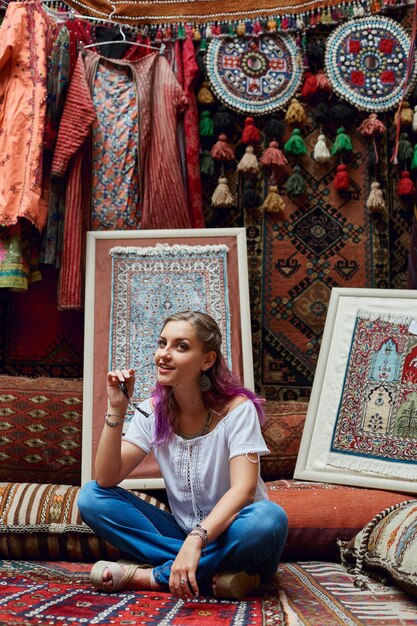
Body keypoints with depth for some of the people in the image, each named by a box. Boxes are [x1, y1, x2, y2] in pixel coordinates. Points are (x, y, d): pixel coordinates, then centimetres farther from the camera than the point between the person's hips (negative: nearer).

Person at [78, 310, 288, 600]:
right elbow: (106, 480, -9)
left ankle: (153, 574, -22)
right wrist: (116, 410, -19)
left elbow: (243, 489, -26)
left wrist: (196, 541, -40)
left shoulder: (237, 408, -14)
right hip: (180, 531, 4)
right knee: (91, 497, -13)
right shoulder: (153, 411, -2)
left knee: (270, 519, -37)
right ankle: (212, 577, -22)